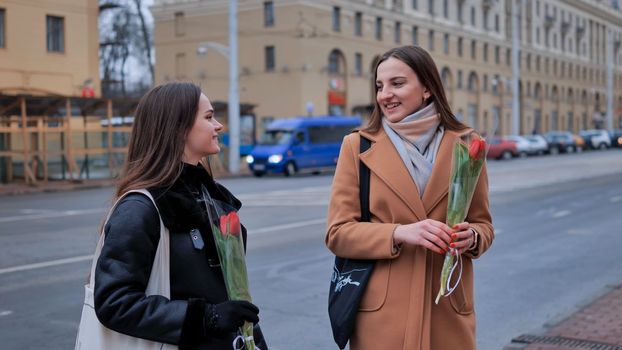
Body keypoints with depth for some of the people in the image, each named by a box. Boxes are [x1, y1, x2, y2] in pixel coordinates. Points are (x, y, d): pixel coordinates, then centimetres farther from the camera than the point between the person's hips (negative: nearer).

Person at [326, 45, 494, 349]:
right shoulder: (358, 146, -1)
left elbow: (483, 224, 10)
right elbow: (338, 232, -4)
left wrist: (471, 237, -12)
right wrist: (399, 233, -19)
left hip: (447, 310, 2)